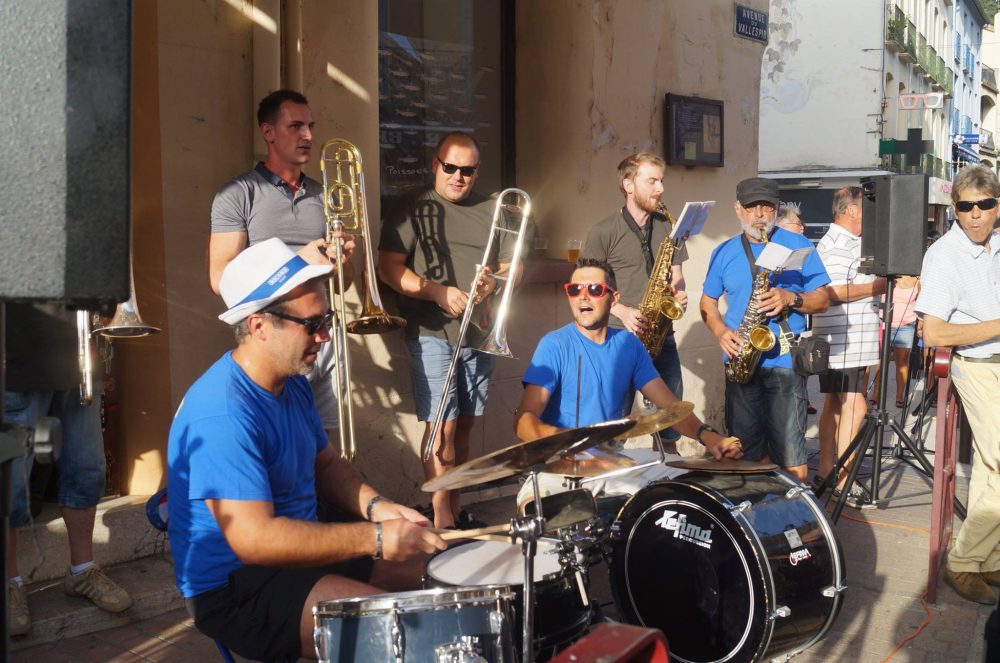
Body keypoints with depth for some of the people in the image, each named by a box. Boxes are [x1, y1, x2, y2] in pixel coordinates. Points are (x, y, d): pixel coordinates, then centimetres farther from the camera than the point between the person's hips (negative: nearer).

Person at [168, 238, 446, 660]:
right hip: (233, 588, -9)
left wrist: (374, 507, -5)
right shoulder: (221, 413, -27)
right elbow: (254, 539, -31)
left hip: (300, 551, 9)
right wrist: (374, 538, -28)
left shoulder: (293, 382, 4)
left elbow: (325, 465, 15)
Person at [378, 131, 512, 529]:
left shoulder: (490, 211, 14)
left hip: (480, 334, 5)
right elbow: (389, 268, -7)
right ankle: (441, 521, -2)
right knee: (442, 427, -9)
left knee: (464, 426, 10)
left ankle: (456, 509, 21)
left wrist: (495, 281, -7)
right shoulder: (413, 207, 0)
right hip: (432, 335, -4)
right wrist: (438, 292, -19)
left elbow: (512, 267, 16)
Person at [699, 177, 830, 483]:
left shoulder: (798, 246, 4)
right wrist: (721, 331, -4)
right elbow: (708, 301, 16)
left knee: (789, 447, -6)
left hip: (785, 361, -3)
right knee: (744, 446, 9)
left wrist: (791, 299, -16)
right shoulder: (724, 252, 11)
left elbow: (822, 300, 3)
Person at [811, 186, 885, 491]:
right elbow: (835, 292, -24)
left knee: (836, 405, 13)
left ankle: (825, 472, 21)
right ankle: (844, 482, -11)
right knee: (855, 407, -13)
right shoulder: (835, 245, -14)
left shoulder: (853, 243, 19)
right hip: (843, 343, -11)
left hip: (855, 343, 11)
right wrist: (881, 285, -18)